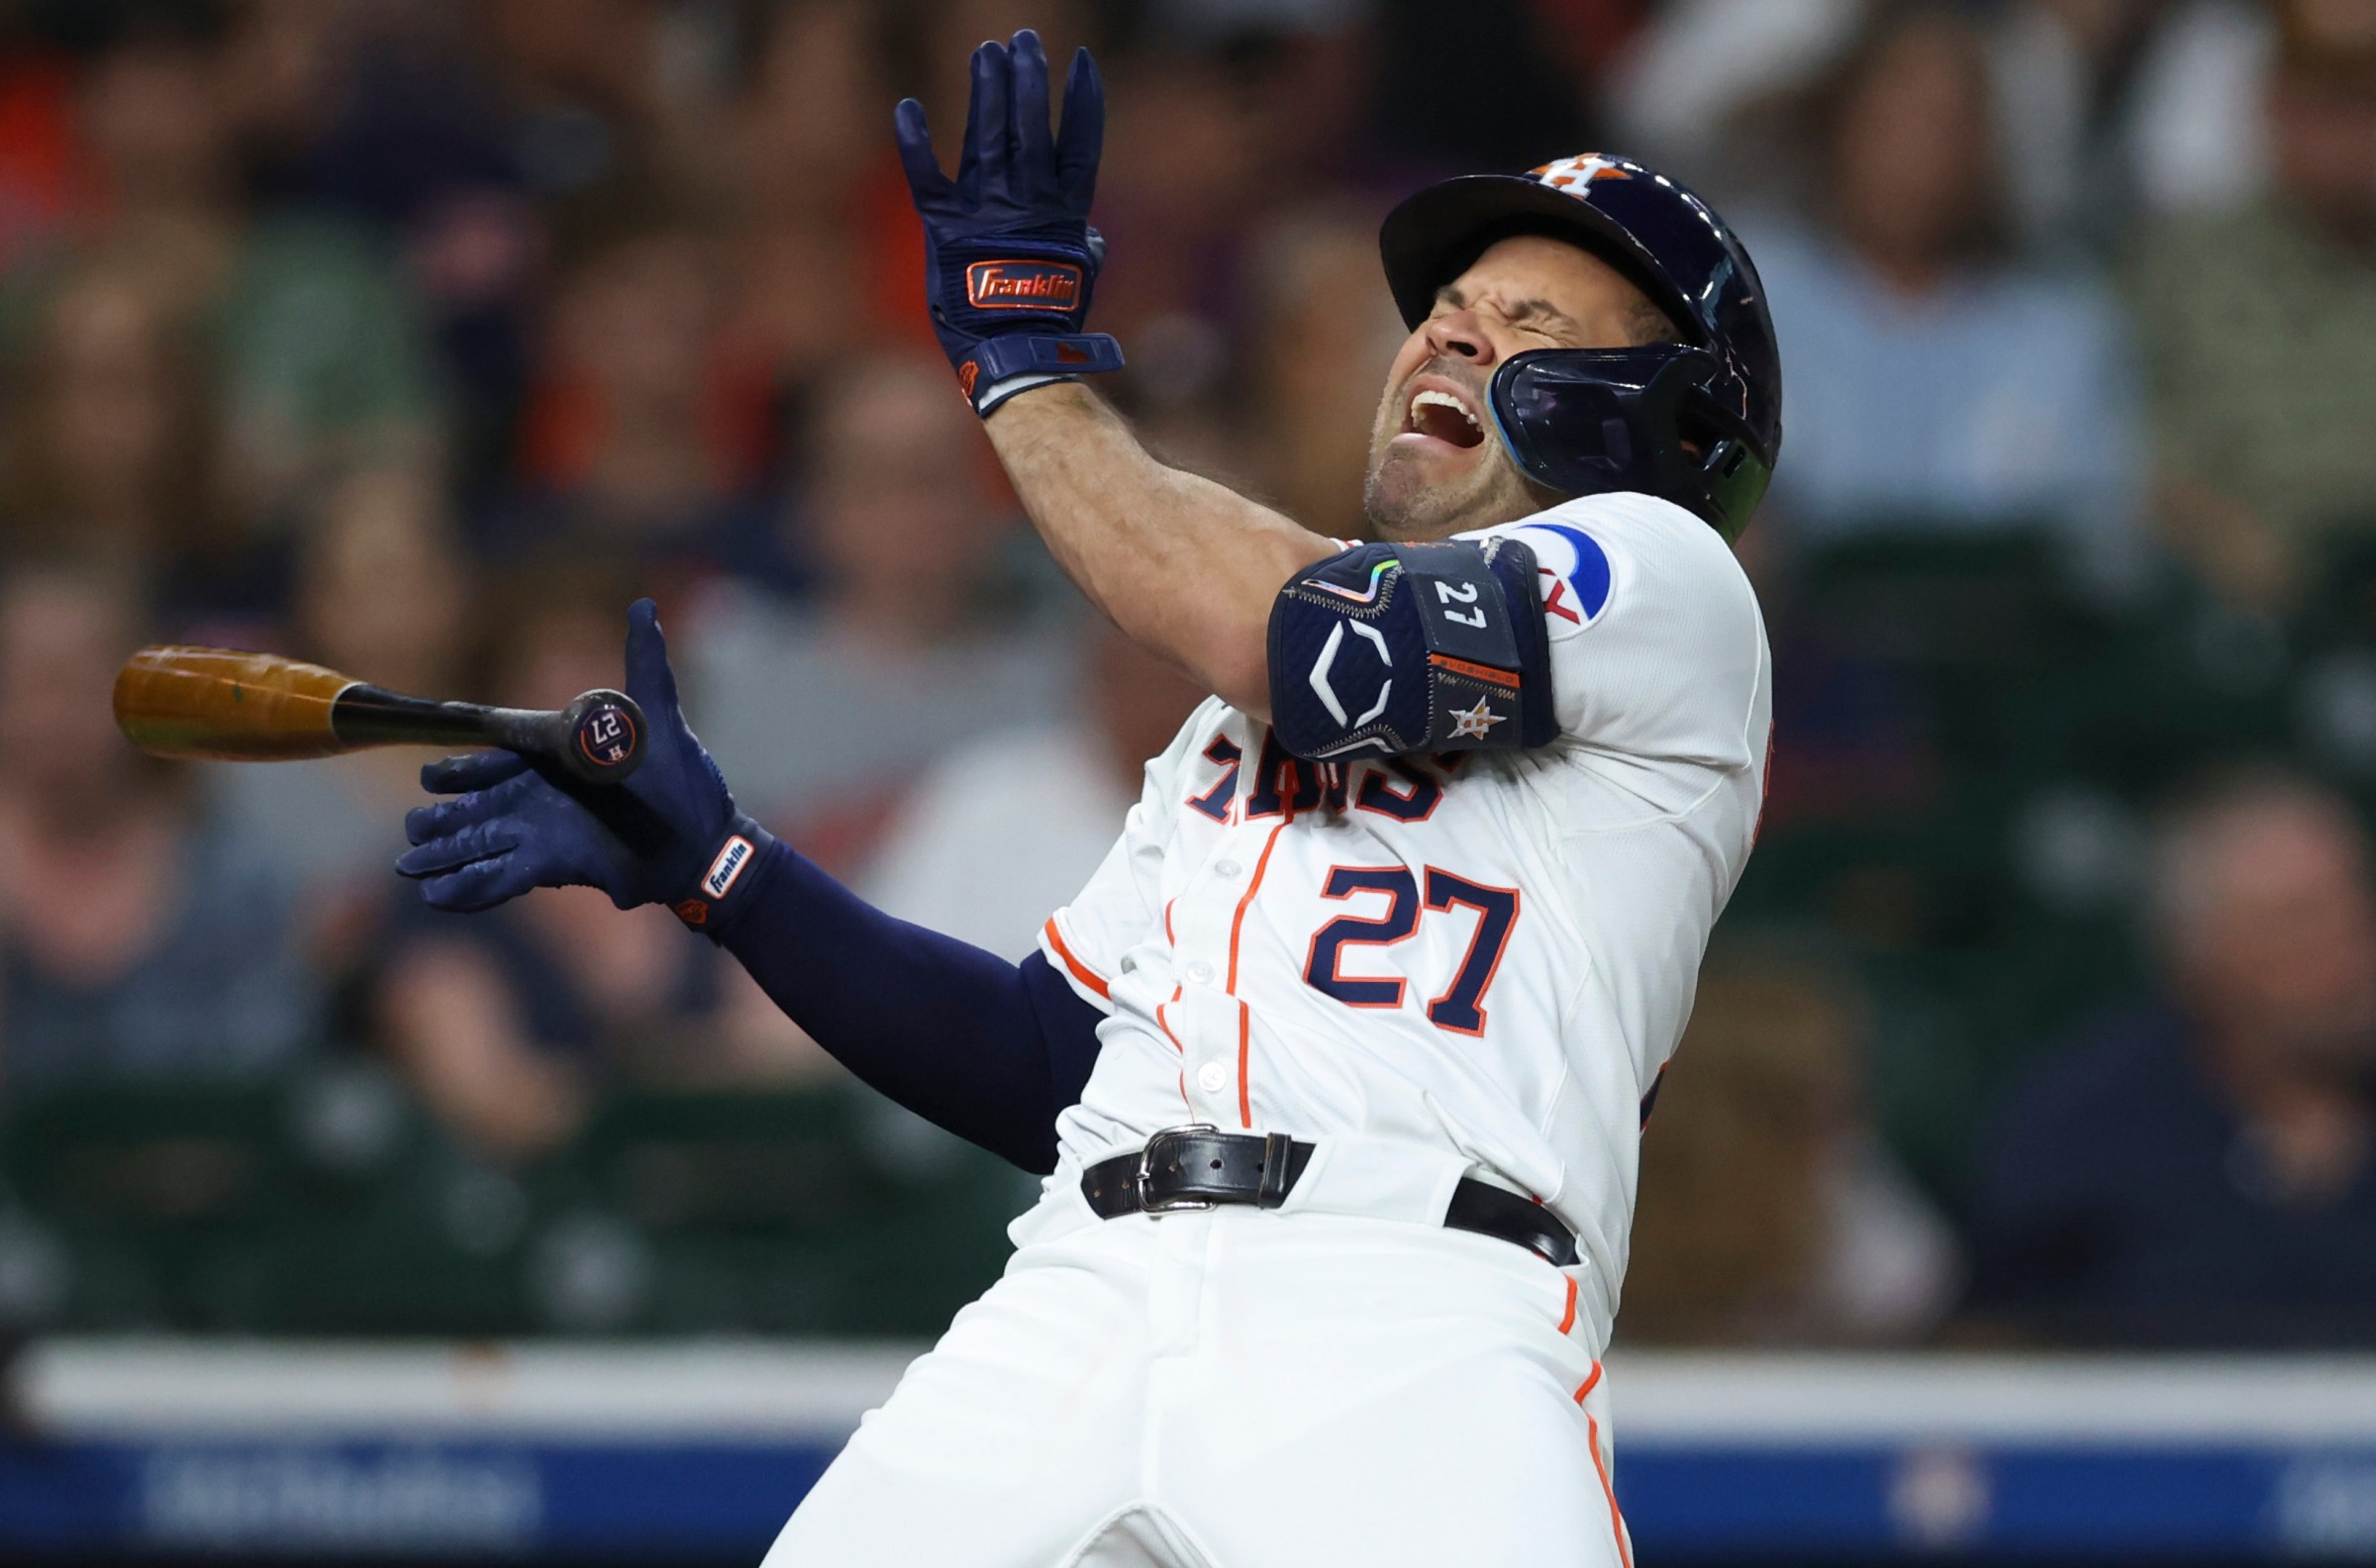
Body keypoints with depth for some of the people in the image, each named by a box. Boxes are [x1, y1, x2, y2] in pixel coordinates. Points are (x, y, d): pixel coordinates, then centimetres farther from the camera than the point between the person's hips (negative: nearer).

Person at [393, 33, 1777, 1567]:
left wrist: (1029, 358, 7)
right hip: (1084, 1305, 6)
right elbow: (1046, 1067, 28)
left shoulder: (1667, 579, 11)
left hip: (1409, 1337, -6)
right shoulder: (1235, 716, 33)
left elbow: (1320, 648, -5)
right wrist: (709, 864, 18)